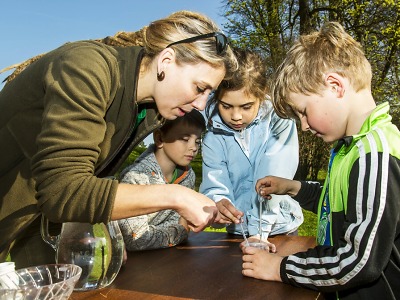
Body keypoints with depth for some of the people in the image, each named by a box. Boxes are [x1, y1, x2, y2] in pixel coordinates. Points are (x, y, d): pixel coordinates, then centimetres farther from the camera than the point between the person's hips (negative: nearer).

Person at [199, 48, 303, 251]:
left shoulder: (278, 121, -15)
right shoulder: (213, 128, -7)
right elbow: (214, 181, -13)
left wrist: (259, 231, -26)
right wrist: (218, 201, -34)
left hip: (277, 228, -2)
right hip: (237, 229, 3)